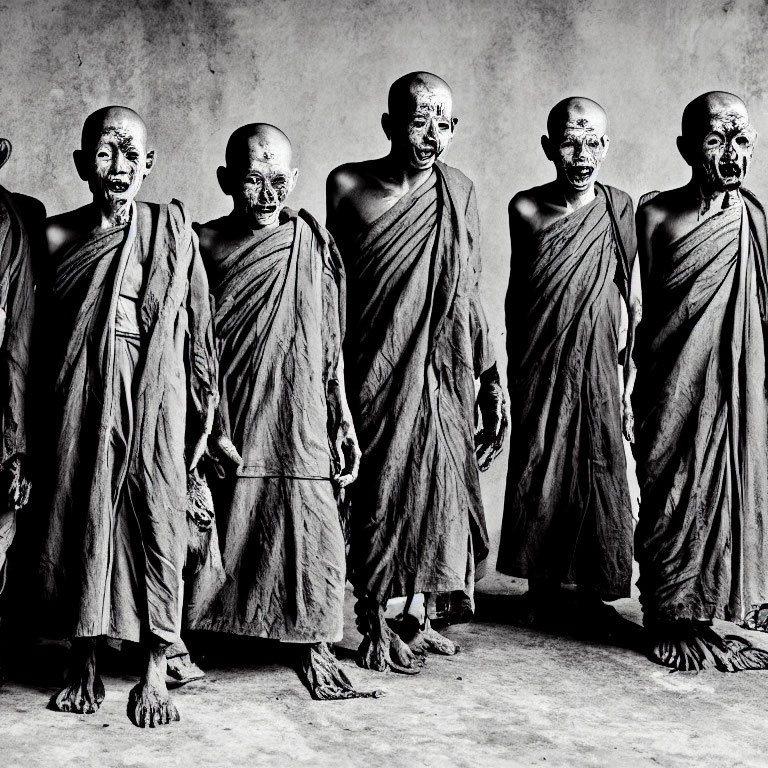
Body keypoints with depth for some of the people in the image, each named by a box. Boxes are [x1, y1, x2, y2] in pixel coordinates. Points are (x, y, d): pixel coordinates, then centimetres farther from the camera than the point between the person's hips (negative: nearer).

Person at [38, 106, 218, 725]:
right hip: (80, 397, 1)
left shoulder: (173, 230, 2)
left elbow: (198, 328, 4)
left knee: (158, 524, -1)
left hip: (154, 396, -1)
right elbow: (39, 337, 7)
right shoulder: (57, 236, 4)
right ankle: (84, 665, 23)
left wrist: (203, 417, 2)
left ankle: (155, 674, 11)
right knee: (78, 520, 6)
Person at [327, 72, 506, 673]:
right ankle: (375, 628, 16)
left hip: (446, 375, 3)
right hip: (375, 371, -3)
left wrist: (493, 381, 7)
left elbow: (470, 295, 9)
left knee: (439, 489, 8)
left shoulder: (459, 192, 5)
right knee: (379, 494, 2)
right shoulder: (347, 186, -2)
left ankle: (425, 617, 24)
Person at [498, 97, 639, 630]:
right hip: (538, 371, 1)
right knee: (537, 476, 7)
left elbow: (636, 299, 0)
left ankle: (594, 594, 21)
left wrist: (633, 381, -1)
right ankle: (542, 588, 24)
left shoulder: (621, 209, -4)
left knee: (599, 476, 5)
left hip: (598, 370, 0)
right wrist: (511, 373, 11)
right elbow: (516, 292, 7)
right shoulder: (526, 209, -3)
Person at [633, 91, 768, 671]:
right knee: (672, 495, 1)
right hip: (675, 382, -3)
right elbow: (650, 308, 1)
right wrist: (644, 384, 1)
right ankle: (670, 621, 14)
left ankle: (705, 612, 21)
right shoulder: (656, 215, -3)